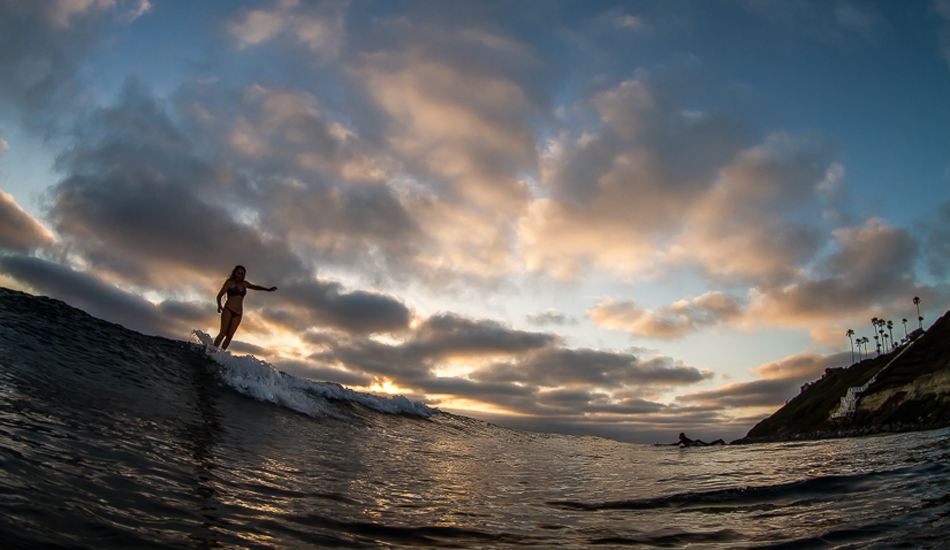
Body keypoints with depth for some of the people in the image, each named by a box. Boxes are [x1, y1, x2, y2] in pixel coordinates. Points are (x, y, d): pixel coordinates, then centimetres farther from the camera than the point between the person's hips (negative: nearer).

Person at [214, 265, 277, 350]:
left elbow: (255, 287, 38)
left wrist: (268, 289, 40)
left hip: (238, 314, 5)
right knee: (223, 333, -20)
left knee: (230, 336, -9)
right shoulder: (230, 282, 2)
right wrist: (219, 305, -24)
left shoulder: (244, 284, 20)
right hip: (228, 310, -5)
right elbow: (220, 295, -6)